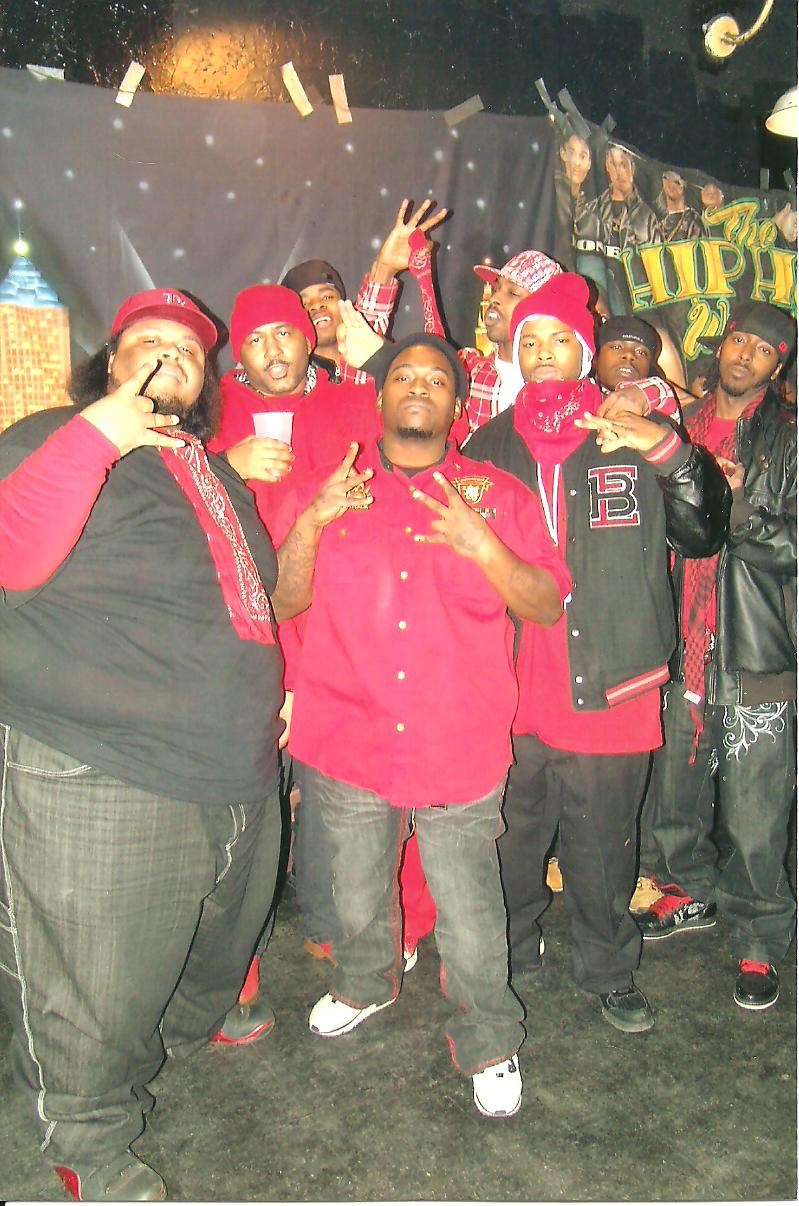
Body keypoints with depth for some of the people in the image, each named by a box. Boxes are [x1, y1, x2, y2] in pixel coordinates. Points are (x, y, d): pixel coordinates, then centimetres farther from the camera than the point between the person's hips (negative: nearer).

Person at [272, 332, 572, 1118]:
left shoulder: (496, 494, 4)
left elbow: (549, 606, -2)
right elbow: (283, 601, 2)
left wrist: (483, 547, -19)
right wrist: (309, 525, -14)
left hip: (460, 753, -1)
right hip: (348, 744, 2)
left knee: (471, 924, 5)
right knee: (358, 898, 22)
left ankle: (487, 1043, 31)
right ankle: (364, 985, 52)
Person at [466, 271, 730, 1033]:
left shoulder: (635, 438, 2)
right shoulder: (489, 446, 7)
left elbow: (702, 535, -6)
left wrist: (672, 453, -20)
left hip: (608, 687, -1)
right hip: (509, 692, 2)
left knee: (602, 848, 13)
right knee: (509, 842, 16)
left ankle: (608, 970, 37)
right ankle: (510, 954, 41)